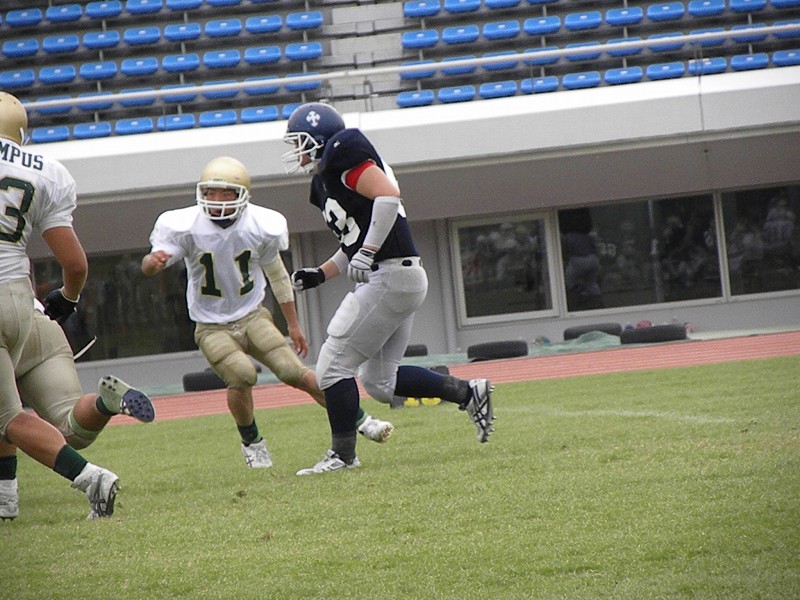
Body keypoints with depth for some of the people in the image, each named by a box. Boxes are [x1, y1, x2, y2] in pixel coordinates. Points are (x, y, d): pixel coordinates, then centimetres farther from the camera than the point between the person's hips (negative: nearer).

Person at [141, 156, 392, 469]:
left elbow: (276, 275, 6)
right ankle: (251, 442, -1)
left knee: (293, 371, -12)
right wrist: (152, 261, -50)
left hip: (253, 316, 2)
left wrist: (293, 324, 12)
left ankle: (359, 420, 7)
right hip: (212, 327, -2)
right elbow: (151, 266, -24)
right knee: (242, 374, -27)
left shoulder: (260, 226, -10)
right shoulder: (186, 227, -17)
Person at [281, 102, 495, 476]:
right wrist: (320, 275, 14)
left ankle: (343, 454, 4)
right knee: (379, 382, 14)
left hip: (390, 277, -10)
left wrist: (366, 252, -24)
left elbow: (388, 195, -22)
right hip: (403, 280, 10)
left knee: (333, 365, -4)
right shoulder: (325, 181, 20)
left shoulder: (341, 157, -9)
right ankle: (469, 393, 18)